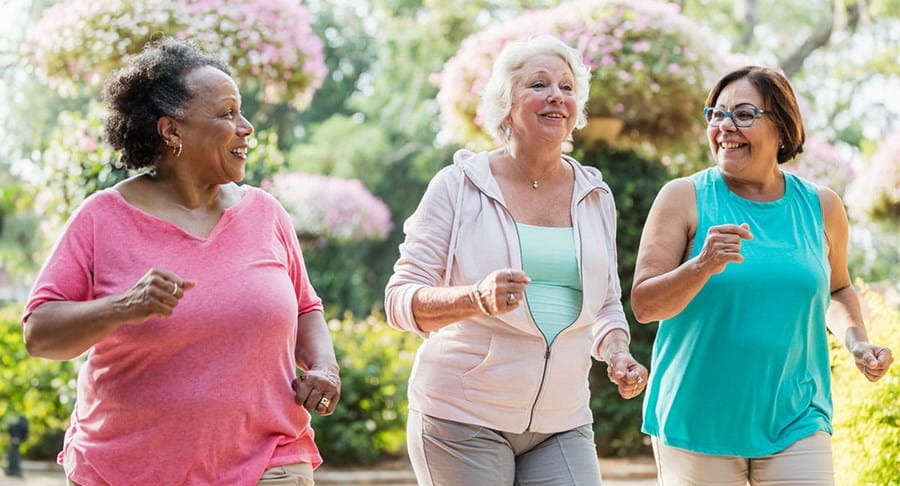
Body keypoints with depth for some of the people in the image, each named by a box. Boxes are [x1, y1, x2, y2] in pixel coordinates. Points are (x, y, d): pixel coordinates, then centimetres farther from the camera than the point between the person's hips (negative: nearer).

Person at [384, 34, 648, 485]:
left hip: (561, 425, 4)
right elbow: (401, 300, -9)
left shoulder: (595, 196, 10)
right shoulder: (458, 186, -4)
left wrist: (616, 354, 0)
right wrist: (476, 298, -27)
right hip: (462, 418, -4)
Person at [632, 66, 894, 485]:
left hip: (794, 423, 2)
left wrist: (856, 341, 5)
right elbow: (644, 305, -8)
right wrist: (702, 266, -24)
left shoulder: (820, 206, 7)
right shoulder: (683, 198, -2)